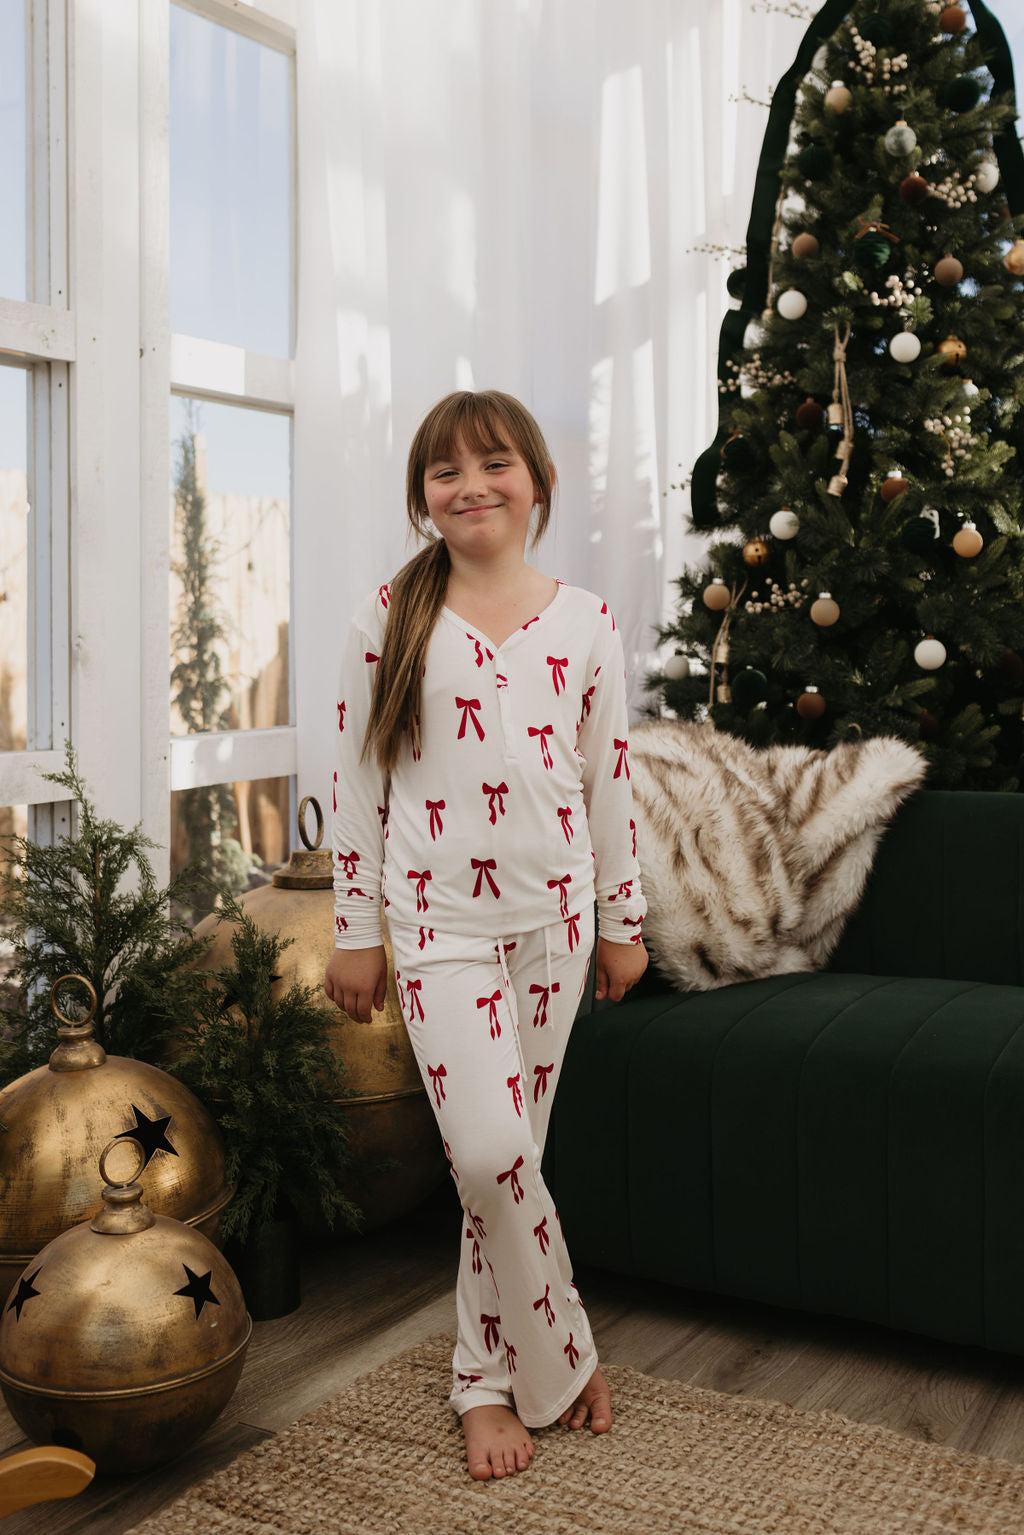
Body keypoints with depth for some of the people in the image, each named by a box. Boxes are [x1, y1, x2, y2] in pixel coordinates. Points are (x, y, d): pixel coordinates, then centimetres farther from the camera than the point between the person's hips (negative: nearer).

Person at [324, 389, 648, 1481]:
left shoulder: (585, 624, 3)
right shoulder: (390, 619, -1)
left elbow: (609, 779, 8)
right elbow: (359, 779, 1)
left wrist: (623, 922, 11)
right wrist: (354, 931, 1)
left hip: (553, 913, 2)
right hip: (440, 915, -2)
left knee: (510, 1152, 10)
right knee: (488, 1152, -11)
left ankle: (486, 1375, 29)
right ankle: (557, 1363, 13)